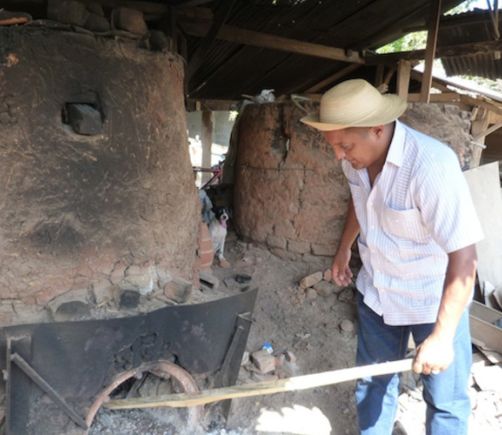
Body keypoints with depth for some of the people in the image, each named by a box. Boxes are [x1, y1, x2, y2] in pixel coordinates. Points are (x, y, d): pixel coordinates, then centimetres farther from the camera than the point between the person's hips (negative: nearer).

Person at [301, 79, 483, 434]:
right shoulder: (356, 156, -11)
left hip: (435, 299, -5)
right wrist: (344, 249, 21)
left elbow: (464, 257, -30)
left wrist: (442, 336, -30)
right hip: (376, 291, 6)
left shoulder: (431, 165, -32)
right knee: (373, 378, 20)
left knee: (446, 398, 10)